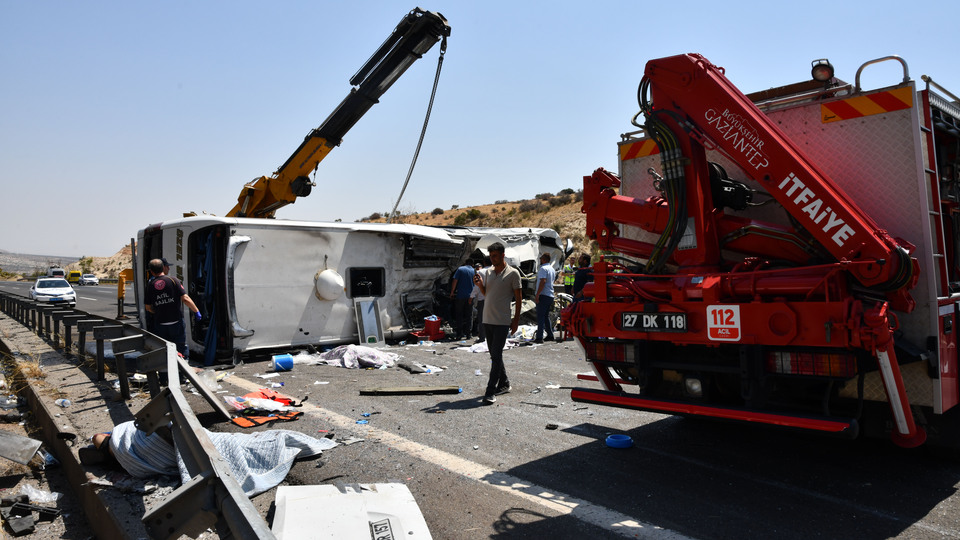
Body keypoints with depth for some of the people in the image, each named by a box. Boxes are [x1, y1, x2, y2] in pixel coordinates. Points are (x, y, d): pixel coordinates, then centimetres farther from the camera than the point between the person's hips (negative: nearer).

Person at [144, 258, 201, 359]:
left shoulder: (149, 286, 1)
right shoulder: (173, 280, -7)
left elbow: (147, 307, 7)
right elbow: (185, 299, -13)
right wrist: (196, 311, -3)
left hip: (160, 324, 2)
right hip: (176, 322, -2)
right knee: (182, 347, 7)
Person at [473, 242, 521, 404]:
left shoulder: (513, 273, -5)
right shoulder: (488, 271, 12)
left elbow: (518, 298, -3)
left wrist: (516, 319, -7)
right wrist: (480, 285, 1)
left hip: (502, 322, -6)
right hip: (487, 320, 6)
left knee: (496, 356, -9)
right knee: (495, 355, 14)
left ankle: (491, 391, -8)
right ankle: (504, 383, 29)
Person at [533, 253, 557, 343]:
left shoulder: (543, 268, -12)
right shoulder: (552, 269, 17)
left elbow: (543, 281, -22)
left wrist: (537, 294, -23)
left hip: (543, 295, -9)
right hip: (550, 295, 9)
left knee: (540, 316, -9)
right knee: (546, 316, 17)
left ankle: (539, 337, -12)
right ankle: (550, 335, 19)